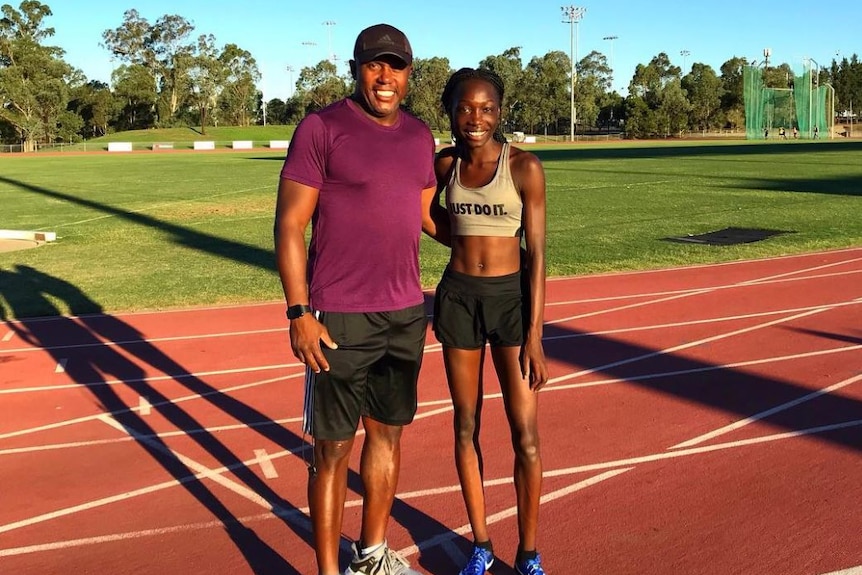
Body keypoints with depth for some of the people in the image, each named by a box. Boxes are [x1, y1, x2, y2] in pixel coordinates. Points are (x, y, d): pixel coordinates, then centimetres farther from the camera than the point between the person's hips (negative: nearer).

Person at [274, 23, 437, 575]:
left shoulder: (421, 135, 10)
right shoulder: (321, 128, -8)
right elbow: (289, 225, -10)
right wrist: (299, 312, -15)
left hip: (407, 314, 6)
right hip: (340, 320, -6)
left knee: (388, 432, 16)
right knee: (334, 448, 2)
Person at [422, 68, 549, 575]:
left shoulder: (525, 167, -11)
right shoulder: (444, 163, 2)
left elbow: (536, 254, -11)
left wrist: (535, 335, -14)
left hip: (512, 299, -3)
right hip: (457, 299, 3)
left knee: (526, 437, 0)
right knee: (467, 427, 10)